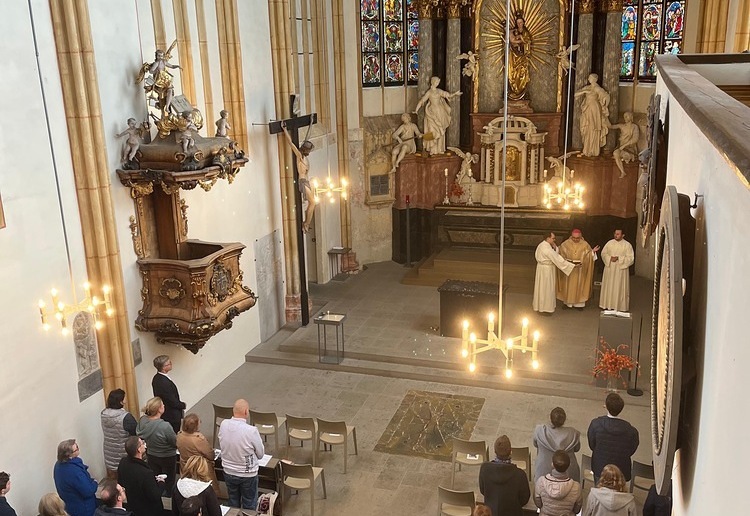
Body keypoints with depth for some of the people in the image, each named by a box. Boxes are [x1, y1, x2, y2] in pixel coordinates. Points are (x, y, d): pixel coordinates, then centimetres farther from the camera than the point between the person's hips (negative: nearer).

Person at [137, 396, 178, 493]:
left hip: (151, 456, 5)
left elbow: (139, 435, 2)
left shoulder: (142, 421, -18)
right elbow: (176, 443, -22)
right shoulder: (165, 426, -35)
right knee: (169, 482, 17)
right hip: (167, 458, -5)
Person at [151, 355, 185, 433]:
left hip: (163, 415, 9)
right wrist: (183, 405, -5)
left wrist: (180, 404, 9)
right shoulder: (164, 382, -30)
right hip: (172, 417, -9)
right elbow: (173, 402, -24)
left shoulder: (156, 378, 0)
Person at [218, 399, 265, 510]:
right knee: (249, 507, 17)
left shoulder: (223, 424, -17)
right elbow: (260, 454, -14)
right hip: (248, 475, -4)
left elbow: (221, 446, 2)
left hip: (228, 472, 4)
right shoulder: (251, 431, -29)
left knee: (233, 504, 25)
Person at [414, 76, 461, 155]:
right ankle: (432, 150, -1)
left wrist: (455, 94, 1)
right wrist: (416, 109, -21)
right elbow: (422, 101, -12)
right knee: (433, 131, -6)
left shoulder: (439, 91, 10)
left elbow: (448, 95, 17)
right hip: (432, 113, -6)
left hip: (440, 113, 6)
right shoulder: (429, 92, -7)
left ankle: (439, 149, 13)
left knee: (441, 131, 6)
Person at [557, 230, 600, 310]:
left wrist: (593, 251, -18)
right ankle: (567, 302, 18)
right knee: (568, 285, 7)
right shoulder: (566, 244, -4)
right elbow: (561, 252, 3)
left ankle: (579, 303, 15)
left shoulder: (585, 244, -4)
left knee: (579, 285, 6)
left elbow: (589, 255, 1)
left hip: (580, 269, 0)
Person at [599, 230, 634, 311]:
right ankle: (608, 305, 17)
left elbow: (631, 258, -9)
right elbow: (603, 253, 7)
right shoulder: (609, 243, 3)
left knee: (620, 289, 1)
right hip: (609, 269, 3)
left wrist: (619, 258, -19)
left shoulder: (627, 245, -6)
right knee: (608, 287, 8)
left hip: (621, 270, -3)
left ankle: (621, 307, 9)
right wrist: (610, 258, -12)